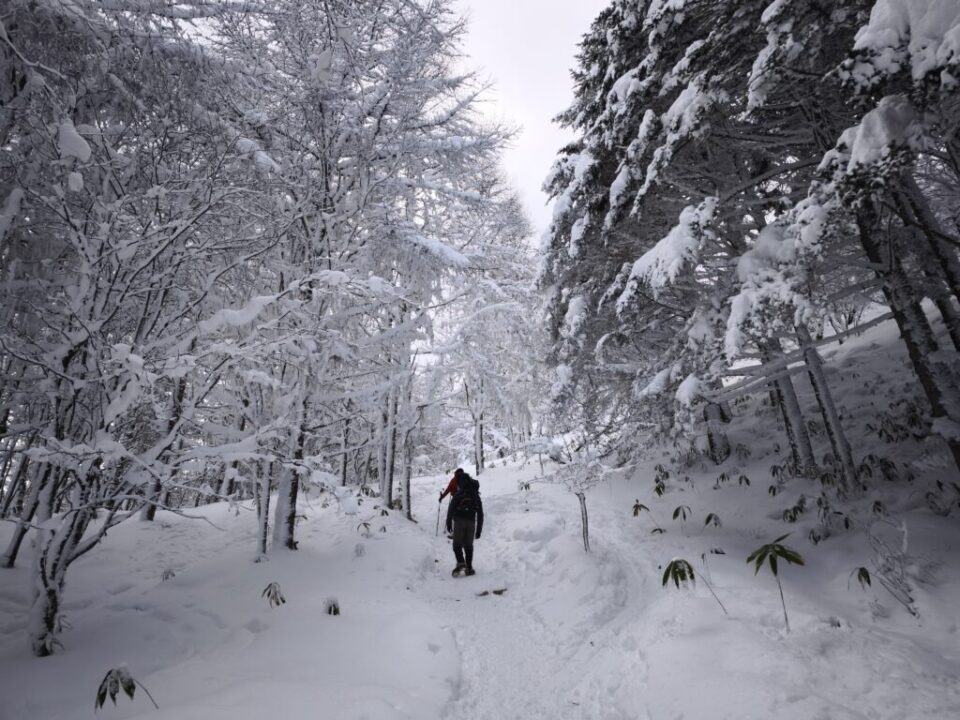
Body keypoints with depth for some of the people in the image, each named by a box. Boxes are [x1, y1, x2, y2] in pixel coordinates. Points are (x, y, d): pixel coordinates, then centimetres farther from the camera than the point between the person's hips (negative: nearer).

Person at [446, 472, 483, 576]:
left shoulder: (458, 494, 3)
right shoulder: (476, 496, 16)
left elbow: (451, 508, -5)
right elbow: (480, 514, 17)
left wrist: (448, 523, -2)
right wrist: (479, 530, 20)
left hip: (459, 521, -3)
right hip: (471, 522, 3)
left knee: (457, 544, 4)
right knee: (468, 545, 11)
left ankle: (460, 562, -15)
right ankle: (469, 568, 9)